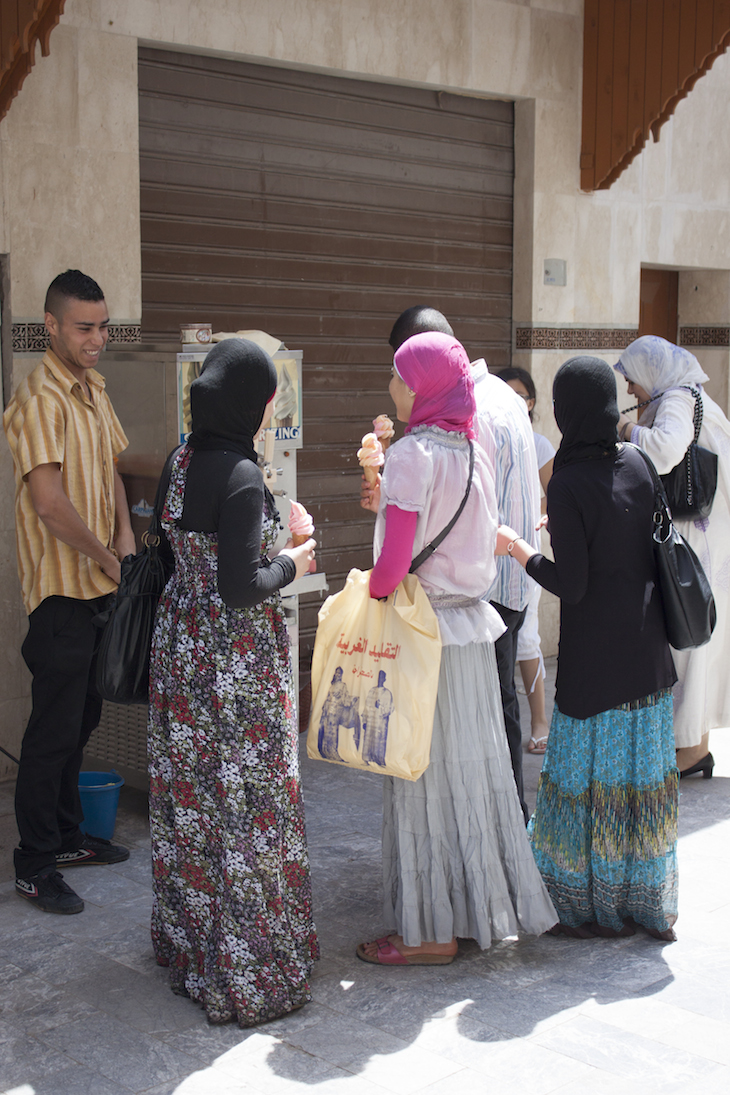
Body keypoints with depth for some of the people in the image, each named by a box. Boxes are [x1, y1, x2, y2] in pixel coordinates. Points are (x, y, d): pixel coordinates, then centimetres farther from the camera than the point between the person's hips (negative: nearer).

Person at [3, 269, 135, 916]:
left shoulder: (94, 389, 12)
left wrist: (124, 533, 2)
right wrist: (106, 556, -15)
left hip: (99, 585, 9)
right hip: (62, 588, -9)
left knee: (82, 718, 18)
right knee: (55, 728, -3)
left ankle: (67, 837, 32)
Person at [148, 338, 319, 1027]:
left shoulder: (178, 463, 3)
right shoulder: (241, 477, -22)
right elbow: (242, 588, -24)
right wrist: (292, 565, -6)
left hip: (180, 645, 8)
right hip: (237, 660, -8)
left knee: (189, 796, 19)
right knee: (244, 803, 3)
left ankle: (187, 940, 35)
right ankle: (246, 972, 14)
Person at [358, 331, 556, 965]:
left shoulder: (412, 455, -16)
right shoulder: (471, 452, 8)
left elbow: (394, 559, -20)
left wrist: (373, 599, -4)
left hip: (424, 629, -8)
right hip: (472, 626, 8)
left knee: (427, 777, 1)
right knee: (472, 766, 15)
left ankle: (431, 931, 11)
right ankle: (482, 905, 27)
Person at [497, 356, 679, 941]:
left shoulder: (569, 484, -19)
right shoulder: (638, 464, 0)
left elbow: (571, 584, -18)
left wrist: (517, 547, -4)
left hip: (595, 656, -6)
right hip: (648, 651, 6)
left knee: (591, 779, 6)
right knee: (643, 774, 15)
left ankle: (596, 905, 18)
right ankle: (650, 902, 26)